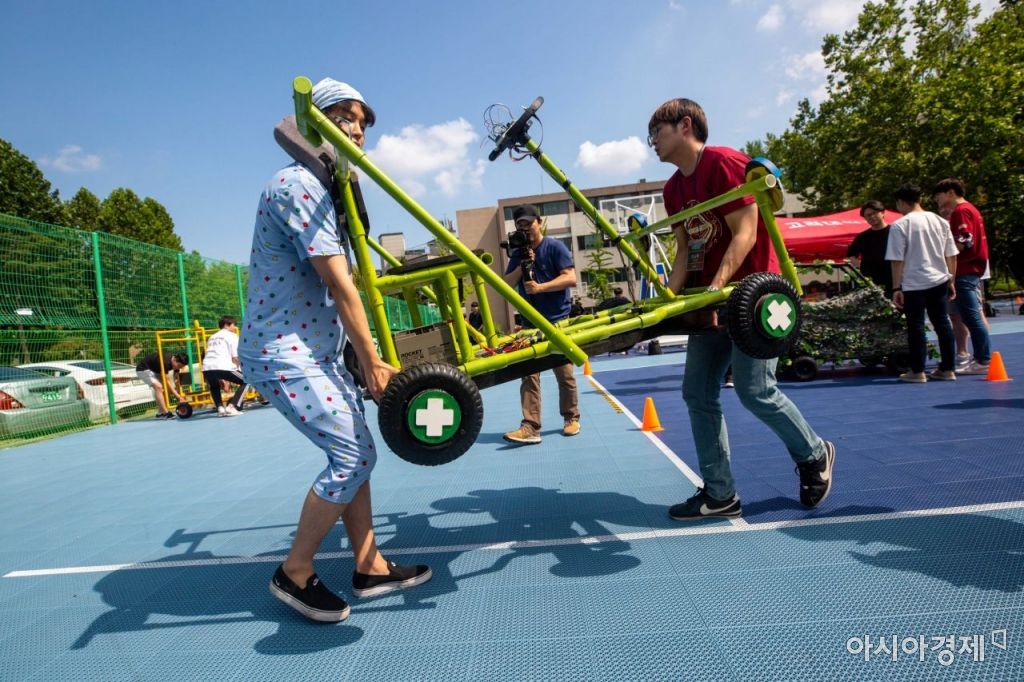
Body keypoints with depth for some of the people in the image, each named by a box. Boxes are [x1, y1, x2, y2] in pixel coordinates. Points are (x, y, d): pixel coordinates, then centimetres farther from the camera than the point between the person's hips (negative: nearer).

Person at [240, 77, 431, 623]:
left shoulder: (322, 187, 18)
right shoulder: (298, 184, -15)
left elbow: (335, 283, 17)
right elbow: (338, 283, -19)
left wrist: (364, 358, 14)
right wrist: (371, 362, -17)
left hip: (318, 351, 10)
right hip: (283, 354, -10)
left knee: (355, 452, 10)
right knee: (354, 456, -11)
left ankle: (369, 567, 20)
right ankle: (295, 574, 7)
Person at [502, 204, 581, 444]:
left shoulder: (555, 247, -4)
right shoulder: (518, 255, 12)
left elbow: (571, 278, -14)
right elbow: (506, 284, 5)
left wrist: (540, 287, -21)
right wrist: (522, 266, -10)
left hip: (558, 321, -4)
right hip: (530, 323, 4)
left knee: (564, 373, 5)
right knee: (529, 375, -5)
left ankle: (571, 418, 21)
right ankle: (530, 427, -7)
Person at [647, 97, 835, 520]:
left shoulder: (724, 163, -12)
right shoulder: (673, 189, 13)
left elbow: (744, 235, -18)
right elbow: (685, 250, 11)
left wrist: (716, 288, -29)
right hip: (708, 300, 8)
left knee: (754, 390, -11)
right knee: (697, 393, 1)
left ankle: (814, 455, 19)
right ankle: (720, 494, 10)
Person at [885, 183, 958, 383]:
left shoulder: (899, 225, -9)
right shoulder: (940, 221, 8)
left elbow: (897, 260, -11)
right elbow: (952, 255, 10)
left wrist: (896, 288, -7)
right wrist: (951, 280, 18)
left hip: (913, 285, -5)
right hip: (939, 281, 5)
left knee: (916, 327, 2)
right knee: (942, 324, 12)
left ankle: (917, 372, 6)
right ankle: (947, 369, 18)